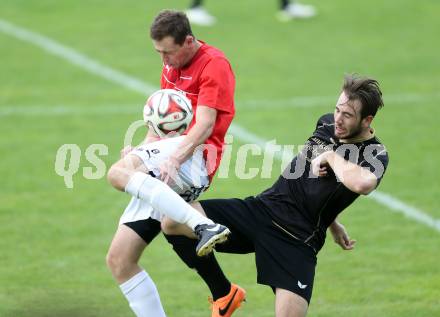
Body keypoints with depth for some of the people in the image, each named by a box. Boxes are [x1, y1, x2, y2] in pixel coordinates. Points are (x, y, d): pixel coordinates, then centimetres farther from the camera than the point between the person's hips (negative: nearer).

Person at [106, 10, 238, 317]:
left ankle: (203, 225, -43)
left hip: (194, 159, -9)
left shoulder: (214, 64, -7)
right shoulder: (172, 64, 19)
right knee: (119, 260, 2)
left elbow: (205, 125, -18)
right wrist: (145, 146, 8)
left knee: (118, 173, -36)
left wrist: (173, 160, -30)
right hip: (159, 170, 9)